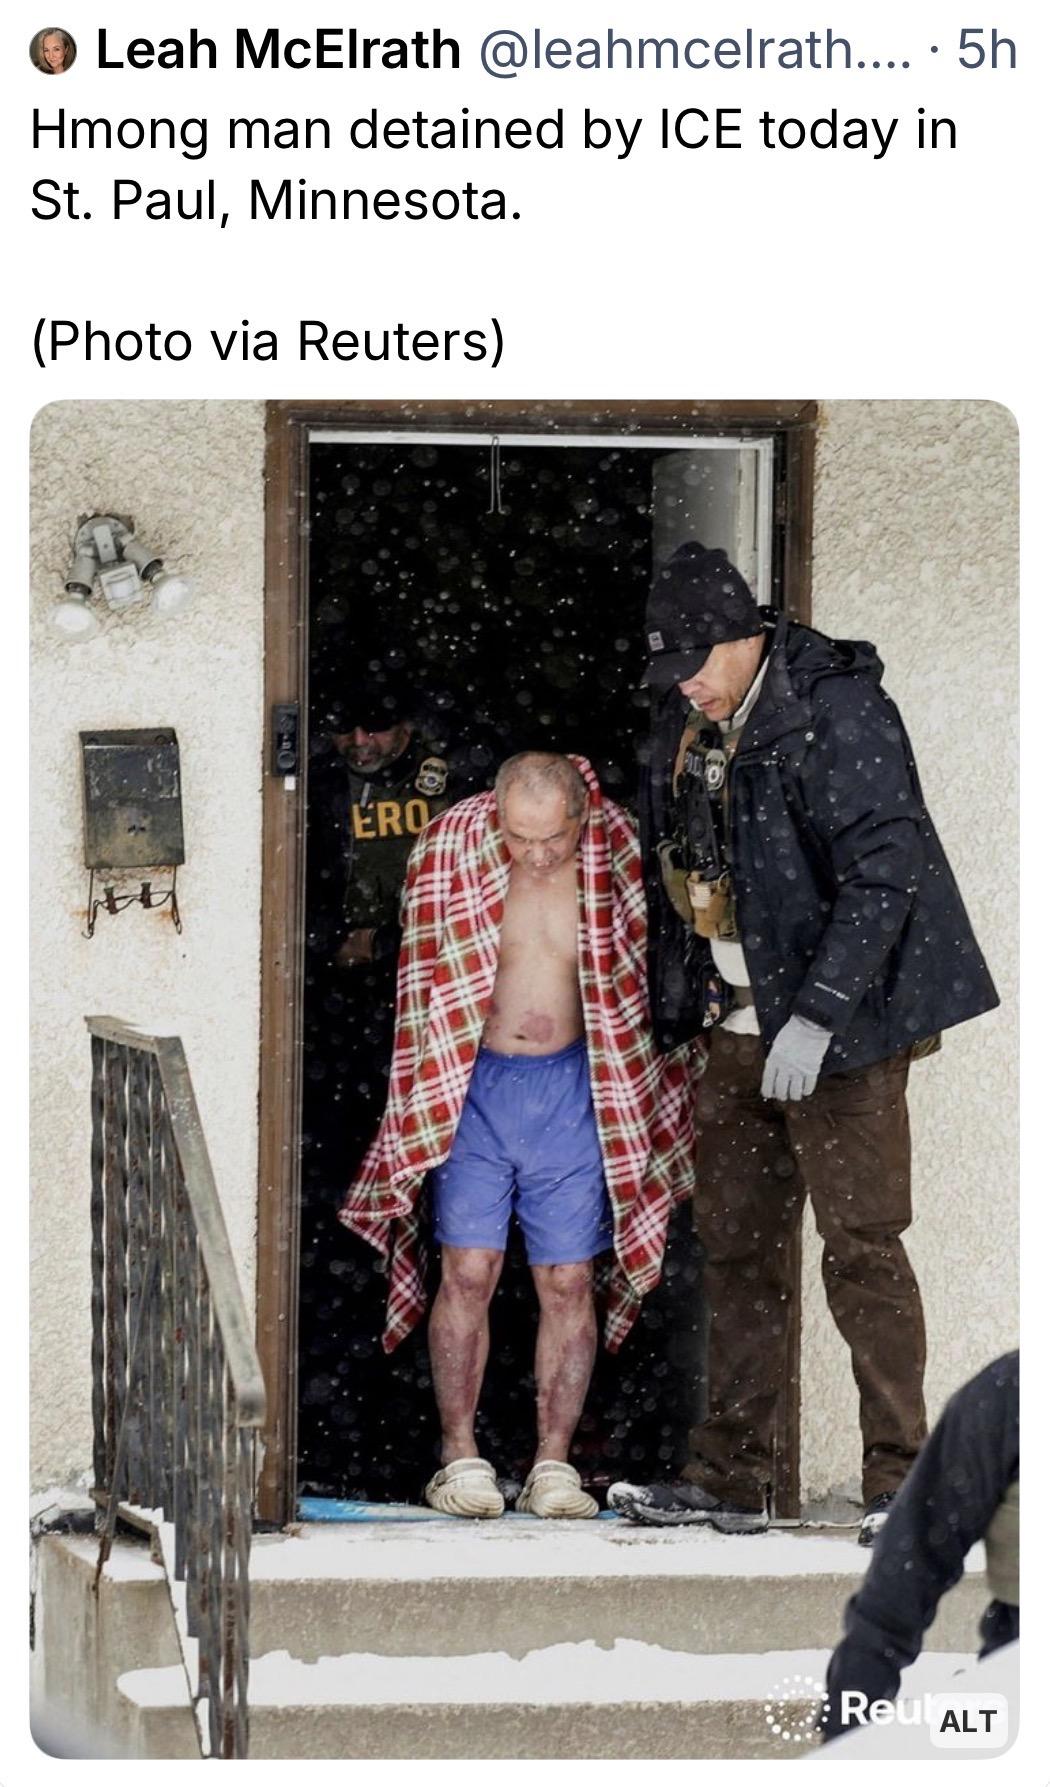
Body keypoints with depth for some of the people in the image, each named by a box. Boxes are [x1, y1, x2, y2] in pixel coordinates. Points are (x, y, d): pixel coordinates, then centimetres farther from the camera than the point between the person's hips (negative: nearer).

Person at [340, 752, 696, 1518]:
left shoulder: (616, 853, -5)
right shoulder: (451, 845, -7)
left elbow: (638, 969, 9)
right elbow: (430, 975, 6)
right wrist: (435, 1097, 7)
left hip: (573, 1084, 1)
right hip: (475, 1082, -1)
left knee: (569, 1282, 0)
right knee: (470, 1271, -5)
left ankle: (554, 1464, 7)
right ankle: (461, 1457, 3)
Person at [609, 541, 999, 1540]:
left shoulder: (835, 714, -15)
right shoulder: (690, 731, 9)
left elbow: (883, 871, -19)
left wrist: (818, 1015, -23)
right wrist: (676, 1011, 15)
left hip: (840, 1022, -8)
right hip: (741, 1027, 8)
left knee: (861, 1243, -9)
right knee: (735, 1242, 9)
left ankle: (899, 1480, -5)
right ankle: (729, 1478, 14)